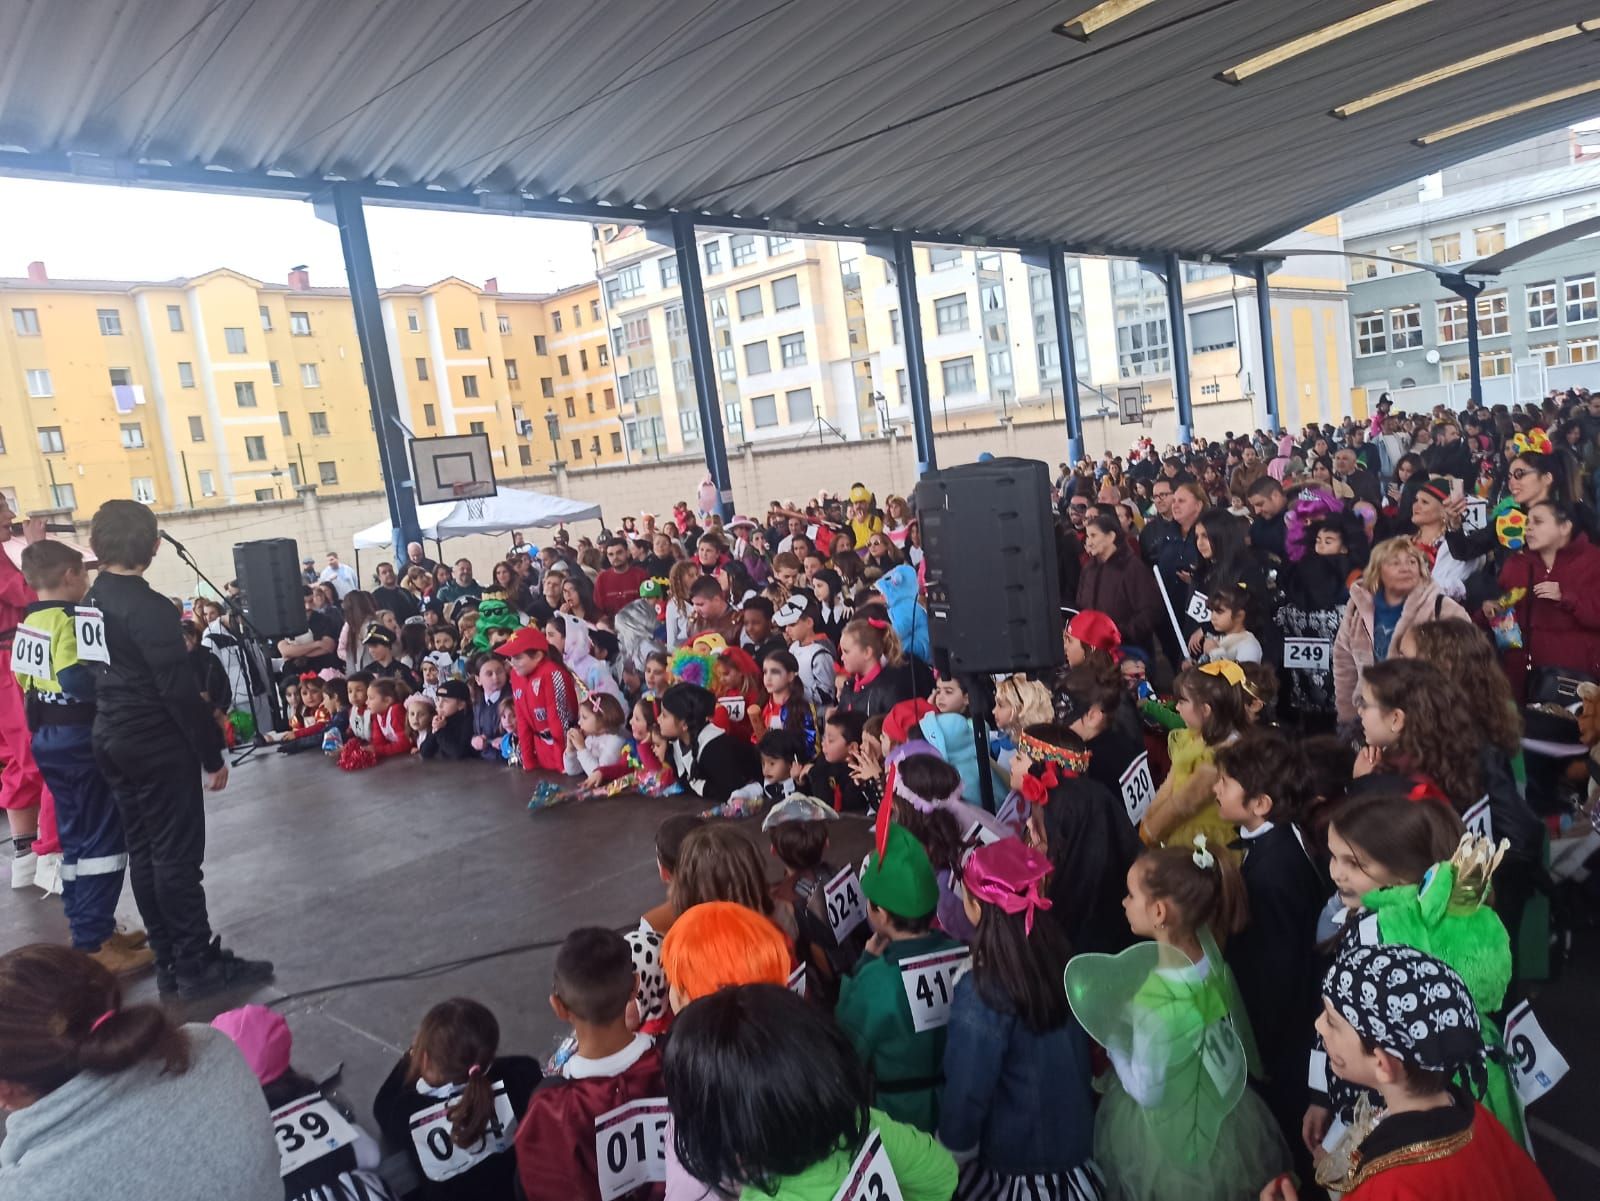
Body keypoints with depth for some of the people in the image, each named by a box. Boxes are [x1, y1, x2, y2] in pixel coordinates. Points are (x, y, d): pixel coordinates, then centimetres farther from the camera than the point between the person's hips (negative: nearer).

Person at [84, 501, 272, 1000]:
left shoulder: (91, 600, 6)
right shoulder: (148, 607, -19)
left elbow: (106, 673, 11)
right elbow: (179, 690, -20)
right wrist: (213, 754, -13)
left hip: (113, 741, 8)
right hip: (158, 745, -8)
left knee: (143, 852, 12)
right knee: (176, 855, -2)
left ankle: (169, 960, 21)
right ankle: (197, 964, 5)